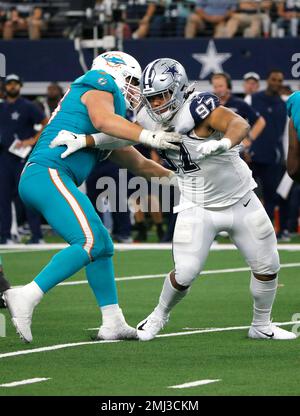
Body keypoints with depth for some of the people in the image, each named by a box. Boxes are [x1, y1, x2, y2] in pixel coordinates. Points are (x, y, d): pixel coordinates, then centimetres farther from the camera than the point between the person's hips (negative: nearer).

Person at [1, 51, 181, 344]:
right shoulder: (100, 88, 3)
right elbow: (102, 120, -21)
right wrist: (149, 136, -24)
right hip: (48, 174, -10)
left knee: (102, 246, 13)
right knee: (90, 241, -20)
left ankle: (113, 323, 13)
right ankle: (26, 298, -27)